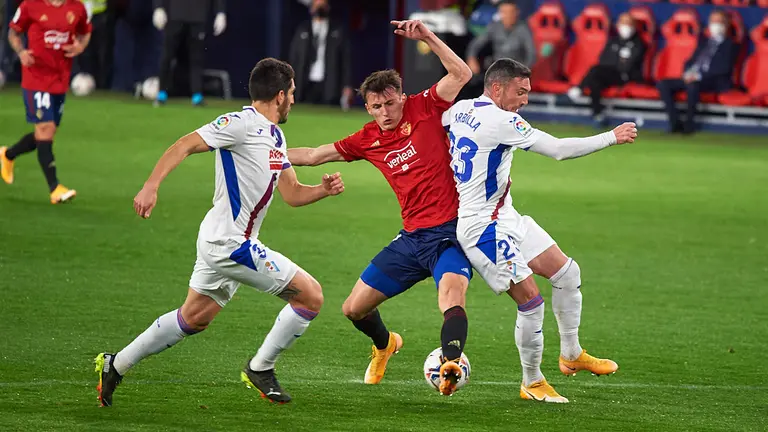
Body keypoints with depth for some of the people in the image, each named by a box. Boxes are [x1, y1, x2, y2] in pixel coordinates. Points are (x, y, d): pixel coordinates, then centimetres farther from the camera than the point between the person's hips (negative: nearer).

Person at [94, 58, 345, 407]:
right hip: (230, 243, -10)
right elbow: (185, 146, -19)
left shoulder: (275, 136, 15)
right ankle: (260, 368, 5)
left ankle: (116, 365, 27)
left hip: (221, 243, 10)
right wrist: (150, 186, -29)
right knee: (310, 296, -8)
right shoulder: (241, 124, -14)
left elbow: (292, 194, 19)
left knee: (193, 318, 20)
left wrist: (324, 189, 0)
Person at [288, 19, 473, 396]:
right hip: (413, 236, 6)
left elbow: (461, 74, -14)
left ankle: (451, 364, -54)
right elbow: (315, 155, 17)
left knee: (451, 295, -34)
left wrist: (427, 37, -21)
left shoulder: (424, 109, -2)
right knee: (354, 309, 11)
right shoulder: (368, 140, 10)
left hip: (451, 233, -6)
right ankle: (384, 345, 43)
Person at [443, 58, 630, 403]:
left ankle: (571, 354, 22)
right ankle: (531, 383, 5)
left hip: (506, 218, 10)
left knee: (567, 272, 10)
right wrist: (612, 138, -14)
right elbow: (558, 149, -21)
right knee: (530, 300, -10)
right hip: (483, 228, -10)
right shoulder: (500, 122, -21)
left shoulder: (459, 109, 4)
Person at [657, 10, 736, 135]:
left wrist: (699, 75, -19)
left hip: (715, 82, -7)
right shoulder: (703, 41, 25)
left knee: (692, 85, -40)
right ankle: (675, 123, -18)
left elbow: (724, 68, -10)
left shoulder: (729, 45, 4)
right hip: (692, 78, 7)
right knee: (662, 84, -13)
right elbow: (691, 60, 22)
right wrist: (687, 73, -3)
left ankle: (689, 123, -26)